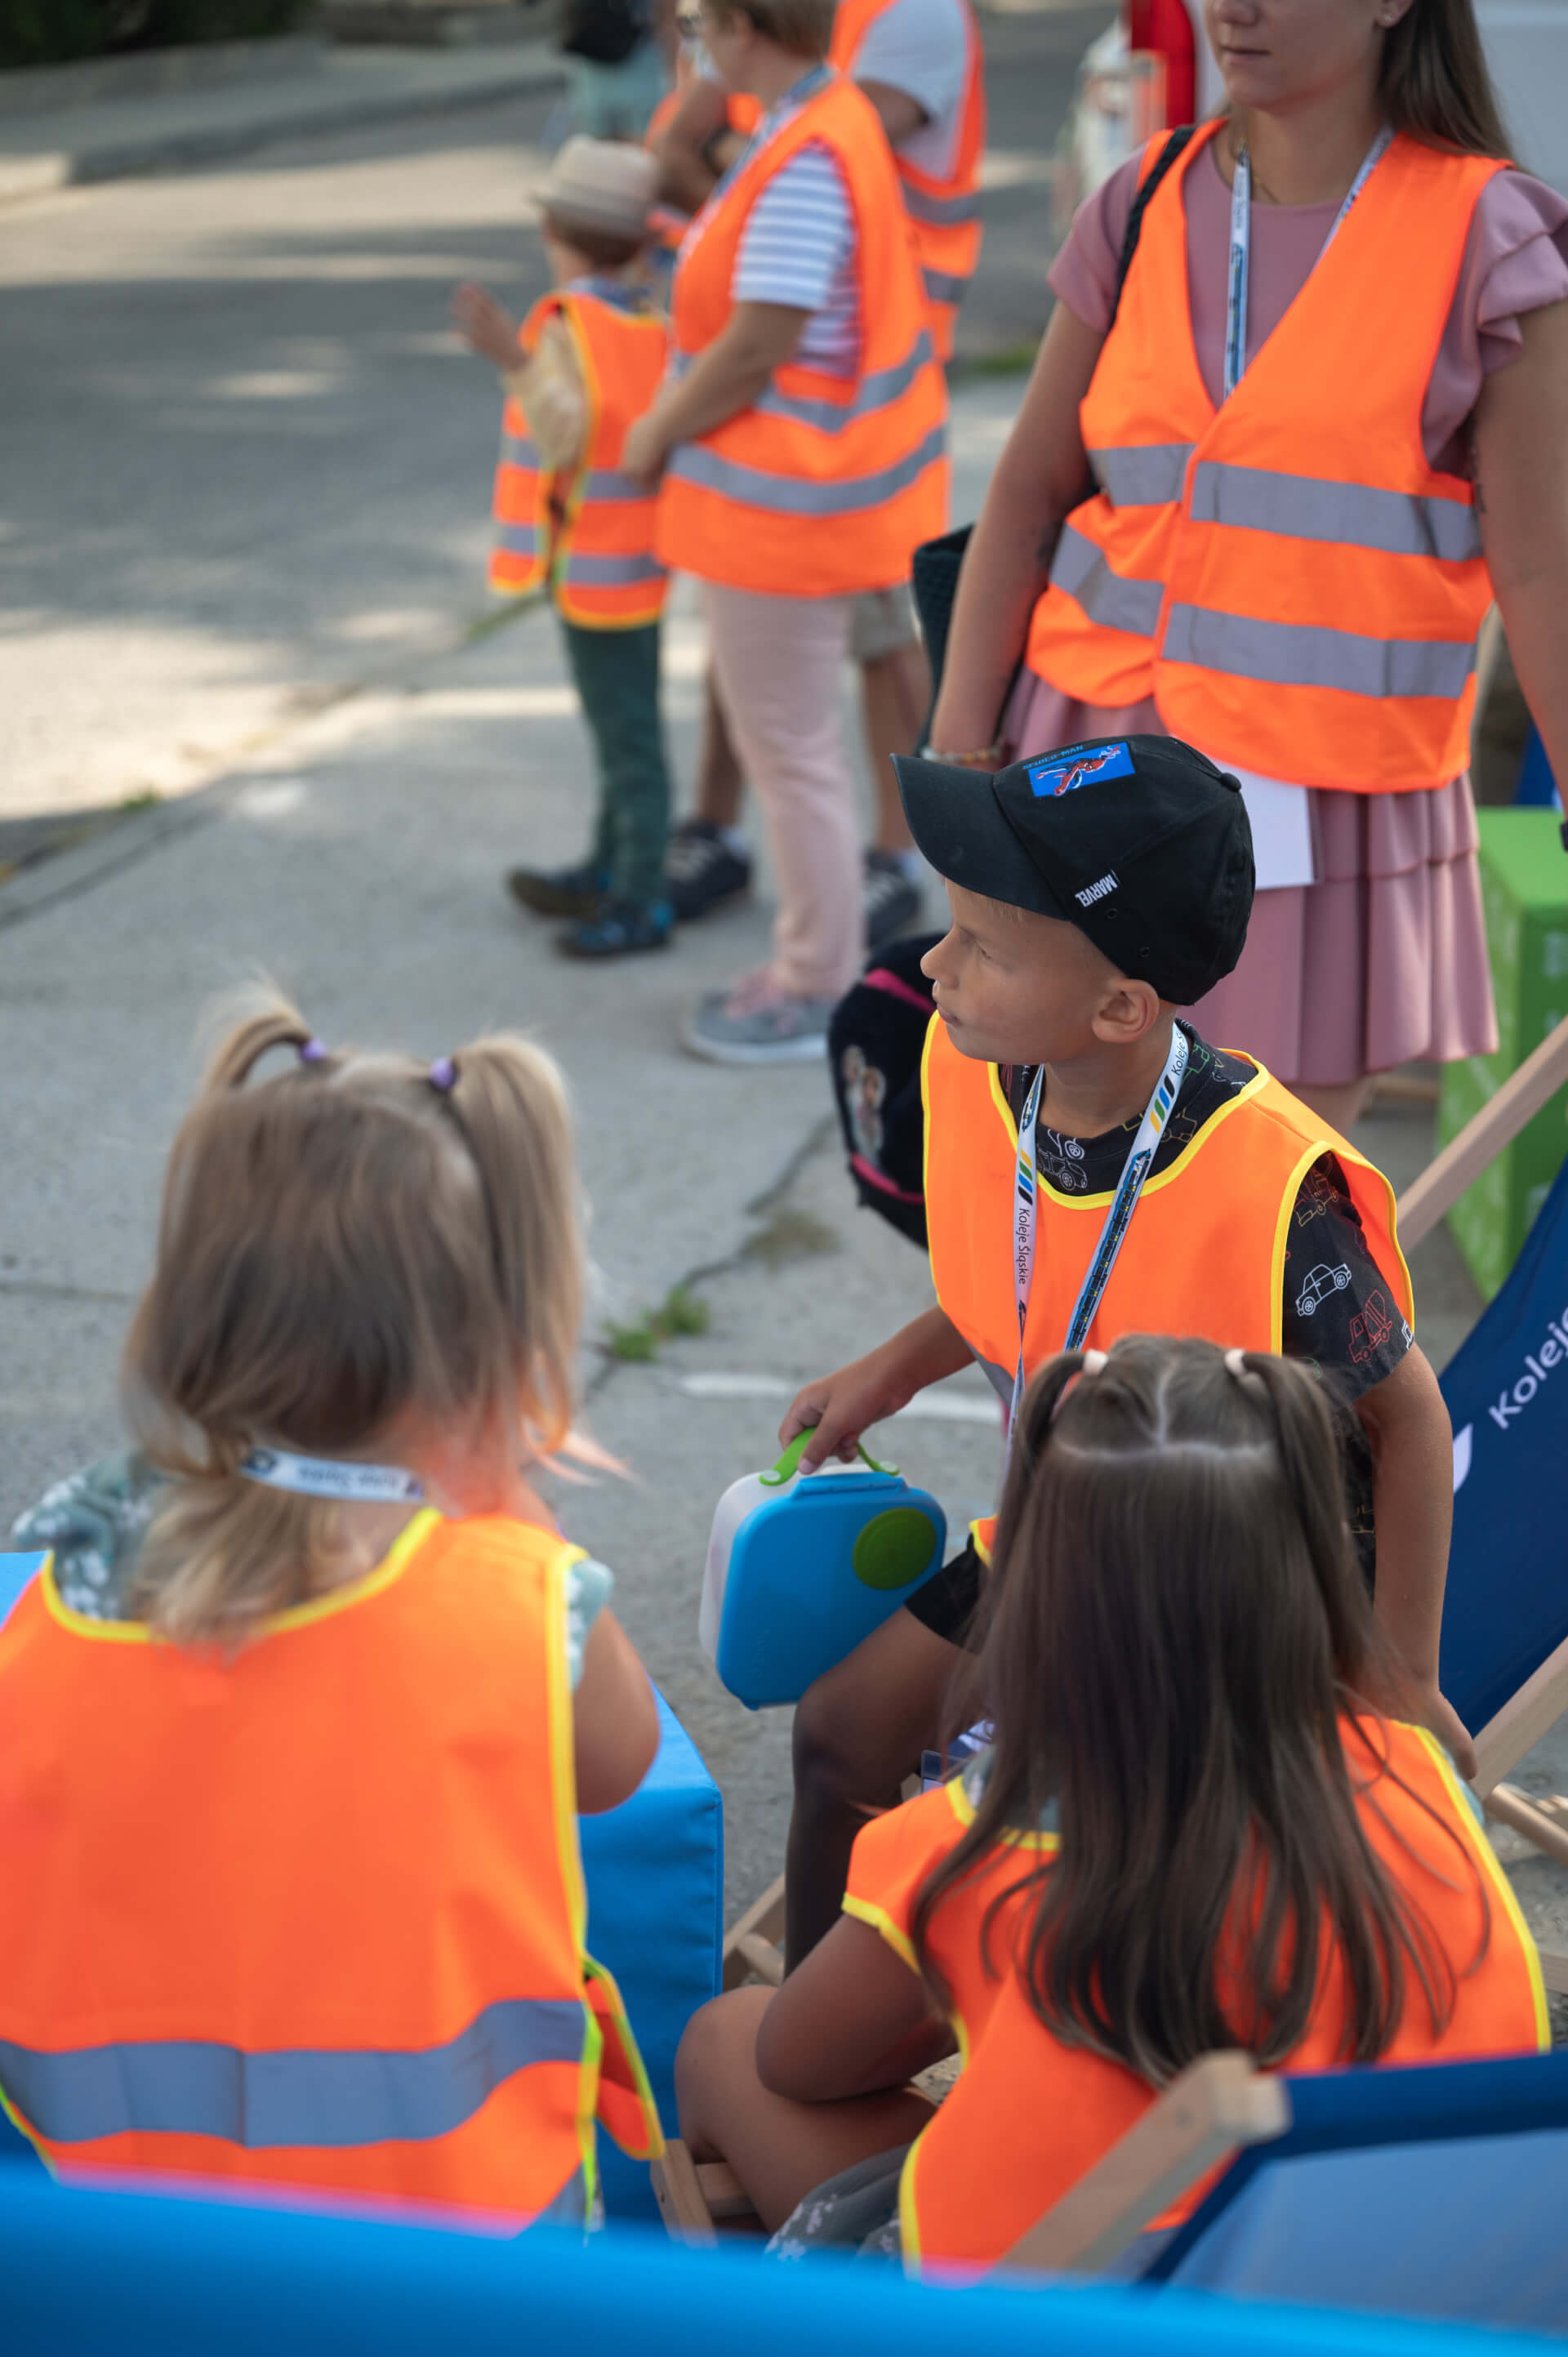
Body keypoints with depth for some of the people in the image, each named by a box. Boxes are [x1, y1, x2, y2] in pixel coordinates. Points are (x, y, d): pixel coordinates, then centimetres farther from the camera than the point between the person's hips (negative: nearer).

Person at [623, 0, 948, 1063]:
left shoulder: (805, 163, -24)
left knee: (791, 750, 2)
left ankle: (818, 995, 13)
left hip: (781, 498, -10)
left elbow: (757, 346, -24)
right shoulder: (835, 119, 7)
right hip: (795, 494, 10)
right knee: (796, 744, 20)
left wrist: (659, 433, -10)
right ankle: (815, 964, 32)